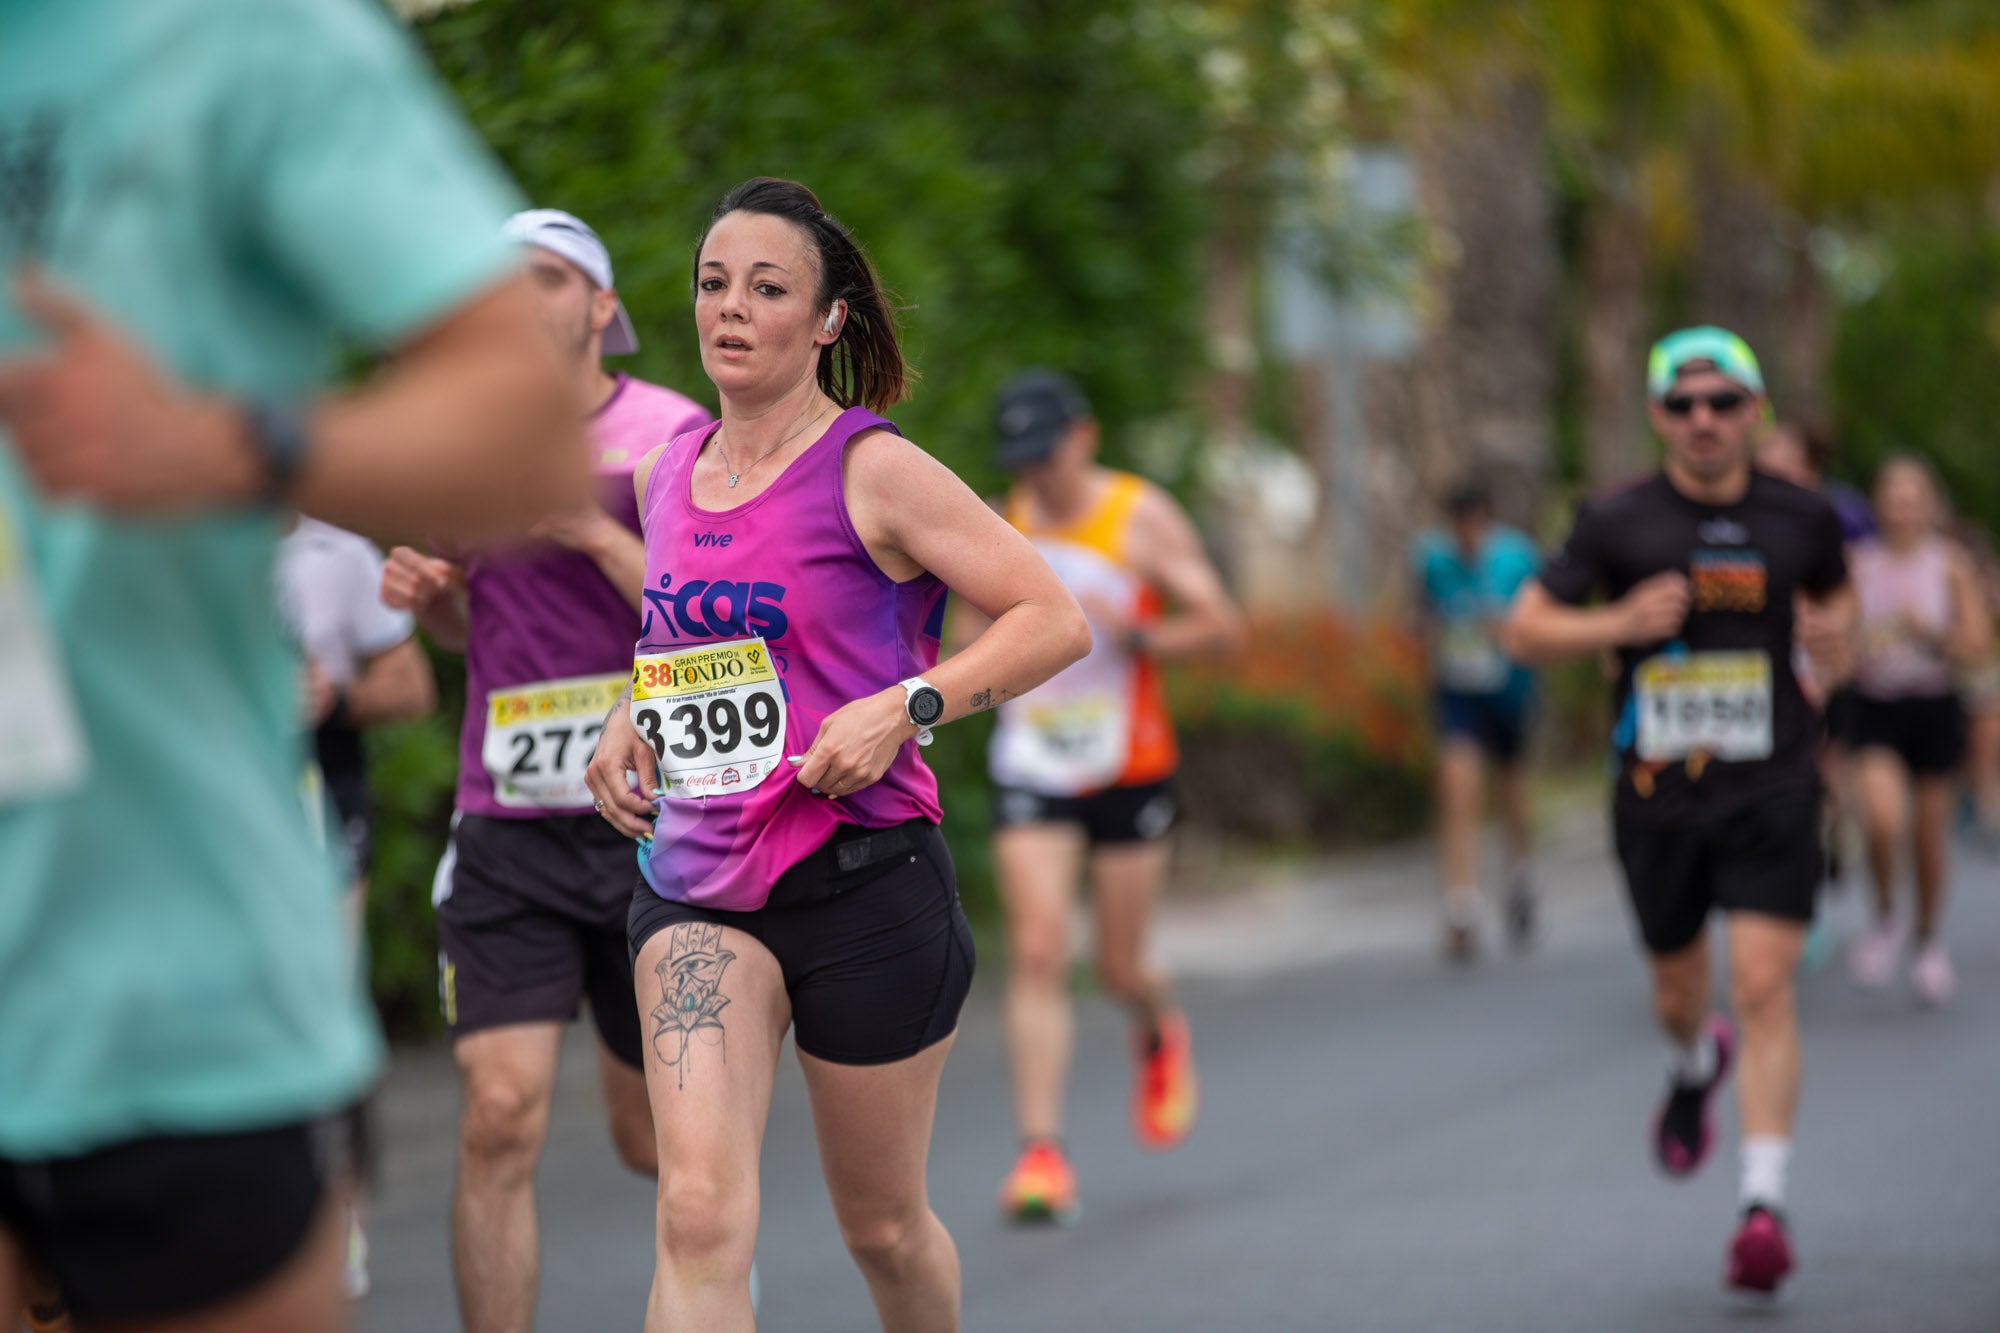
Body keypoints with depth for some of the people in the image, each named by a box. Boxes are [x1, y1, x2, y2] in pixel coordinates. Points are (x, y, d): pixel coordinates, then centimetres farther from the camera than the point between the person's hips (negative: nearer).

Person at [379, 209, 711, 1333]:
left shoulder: (673, 437, -5)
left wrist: (599, 532, -21)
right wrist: (429, 594, 1)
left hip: (653, 827, -2)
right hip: (507, 831, 2)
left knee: (656, 1134, 11)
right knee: (501, 1115, -15)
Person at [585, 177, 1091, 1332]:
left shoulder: (875, 473, -8)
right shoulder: (667, 475, 10)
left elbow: (1058, 621, -10)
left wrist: (907, 707, -21)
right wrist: (630, 720, 10)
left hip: (863, 879, -3)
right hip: (696, 885, 4)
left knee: (883, 1225, 11)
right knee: (700, 1214, -16)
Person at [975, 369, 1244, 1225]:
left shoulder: (1143, 517, -5)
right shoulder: (1001, 526, 6)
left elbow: (1222, 627, -6)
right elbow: (978, 636, 22)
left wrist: (1139, 633, -22)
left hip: (1129, 774, -2)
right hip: (1031, 775, 2)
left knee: (1120, 968, 6)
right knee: (1036, 953, -13)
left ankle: (1160, 1033, 44)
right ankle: (1040, 1153, -15)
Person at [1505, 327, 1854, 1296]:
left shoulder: (1800, 518, 2)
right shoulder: (1619, 523, -3)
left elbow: (1836, 596, 21)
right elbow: (1526, 628, 0)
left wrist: (1832, 627, -3)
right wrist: (1617, 623, -18)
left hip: (1771, 789, -1)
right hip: (1657, 793, 1)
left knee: (1763, 988, -14)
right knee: (1677, 992, 15)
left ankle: (1765, 1204, -13)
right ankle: (1698, 1066, 53)